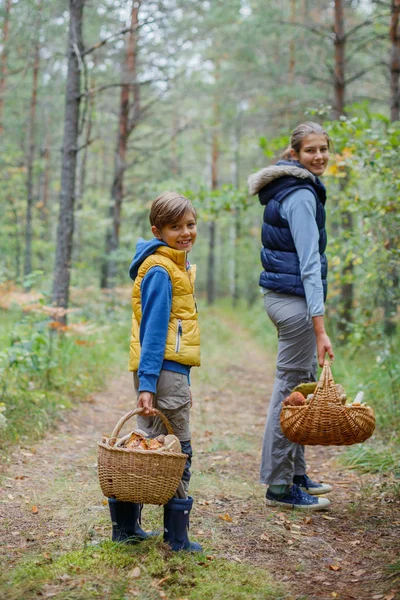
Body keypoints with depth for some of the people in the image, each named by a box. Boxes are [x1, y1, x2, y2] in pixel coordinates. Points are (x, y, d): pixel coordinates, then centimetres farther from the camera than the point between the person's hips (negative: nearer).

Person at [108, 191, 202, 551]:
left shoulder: (178, 266, 17)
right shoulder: (160, 270, -12)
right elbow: (153, 329, -18)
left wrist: (184, 383, 21)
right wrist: (147, 384, -22)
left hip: (172, 369, 10)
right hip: (164, 369, -10)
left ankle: (126, 525, 24)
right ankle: (177, 537, 7)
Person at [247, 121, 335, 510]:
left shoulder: (291, 190, 15)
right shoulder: (301, 195, -15)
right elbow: (309, 263, -21)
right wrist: (319, 327, -25)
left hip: (283, 297, 10)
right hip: (294, 299, -10)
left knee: (302, 386, 17)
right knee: (292, 390, -4)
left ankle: (296, 474, 28)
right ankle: (279, 486, 5)